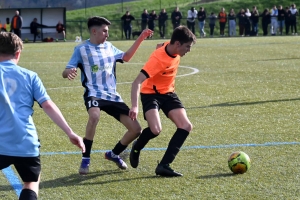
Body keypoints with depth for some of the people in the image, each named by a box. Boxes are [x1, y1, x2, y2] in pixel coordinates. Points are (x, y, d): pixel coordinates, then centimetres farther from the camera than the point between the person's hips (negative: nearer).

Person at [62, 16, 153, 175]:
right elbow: (66, 72, -6)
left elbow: (126, 57, 29)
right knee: (94, 116, -40)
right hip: (94, 93, -6)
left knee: (136, 129, 0)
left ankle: (114, 154, 26)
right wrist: (69, 72, -31)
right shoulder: (82, 49, -3)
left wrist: (140, 38, 22)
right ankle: (85, 160, -25)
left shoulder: (109, 47, 13)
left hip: (113, 96, 6)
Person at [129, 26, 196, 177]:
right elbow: (137, 82, -35)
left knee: (186, 126, -10)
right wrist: (135, 106, -46)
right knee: (155, 130, -28)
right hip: (151, 94, -7)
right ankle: (136, 148, 7)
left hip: (168, 93, 7)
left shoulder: (174, 49, -8)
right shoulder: (158, 58, -30)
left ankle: (164, 166, -9)